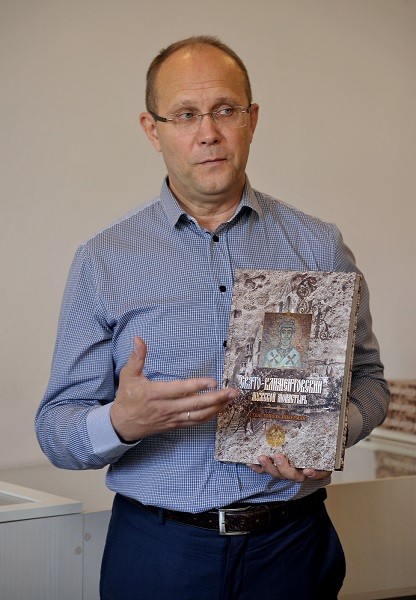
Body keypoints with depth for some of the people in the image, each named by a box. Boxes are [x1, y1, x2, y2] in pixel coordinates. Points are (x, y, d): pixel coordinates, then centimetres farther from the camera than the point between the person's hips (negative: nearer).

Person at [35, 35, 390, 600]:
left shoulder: (318, 246, 4)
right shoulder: (103, 259, 0)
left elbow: (367, 378, 8)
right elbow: (56, 429, -2)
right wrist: (120, 423, -23)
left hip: (290, 546, 1)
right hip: (157, 550, -1)